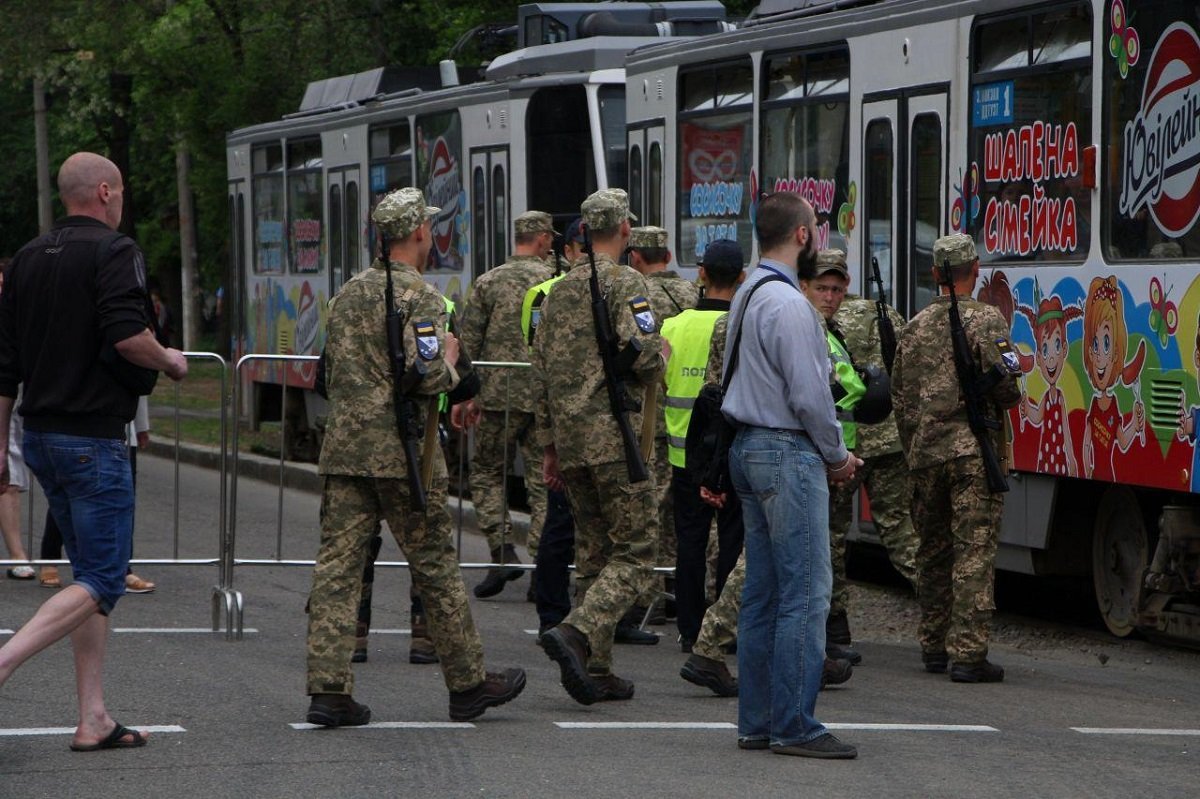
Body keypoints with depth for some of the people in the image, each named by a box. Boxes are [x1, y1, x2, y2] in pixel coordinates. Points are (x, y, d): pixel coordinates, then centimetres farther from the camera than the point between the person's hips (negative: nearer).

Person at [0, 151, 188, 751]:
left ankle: (93, 720, 10)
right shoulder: (114, 252, -10)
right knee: (102, 581, -5)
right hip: (92, 436, -8)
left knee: (91, 571, 13)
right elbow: (127, 337, -23)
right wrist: (169, 361, -2)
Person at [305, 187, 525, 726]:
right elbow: (426, 373, -20)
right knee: (435, 566, 5)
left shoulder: (349, 293, 14)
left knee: (337, 564, 1)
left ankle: (329, 688, -6)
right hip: (401, 452, -6)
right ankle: (468, 684, 15)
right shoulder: (420, 297, -11)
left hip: (344, 446, 6)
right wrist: (450, 363, 0)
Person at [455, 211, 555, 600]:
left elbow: (467, 342, 2)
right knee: (543, 481, 5)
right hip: (546, 396, 0)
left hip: (499, 394, 0)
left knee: (486, 472, 13)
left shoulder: (488, 283, 3)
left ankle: (502, 552, -3)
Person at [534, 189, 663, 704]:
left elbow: (542, 371, 15)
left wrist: (549, 446, 20)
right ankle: (576, 633, -23)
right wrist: (659, 356, 4)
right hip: (613, 437, -7)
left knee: (592, 552, 12)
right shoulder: (626, 283, -8)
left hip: (569, 439, 7)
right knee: (635, 551, -3)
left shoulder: (559, 292, 14)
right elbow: (641, 354, -21)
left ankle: (597, 670, 10)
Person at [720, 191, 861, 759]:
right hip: (787, 454, -10)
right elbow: (808, 393, -18)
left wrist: (825, 453, 15)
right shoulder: (788, 303, -16)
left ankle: (757, 722, 13)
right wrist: (836, 455, -3)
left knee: (764, 592, 11)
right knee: (806, 592, -9)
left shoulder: (749, 294, 16)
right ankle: (793, 725, -9)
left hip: (750, 450, 10)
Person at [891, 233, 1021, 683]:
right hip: (973, 450, -5)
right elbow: (1005, 387, -12)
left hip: (925, 452, 5)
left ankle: (934, 646, 21)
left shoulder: (915, 328, 11)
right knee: (974, 550, -6)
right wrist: (1011, 399, 11)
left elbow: (899, 399, 14)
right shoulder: (986, 321, -6)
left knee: (933, 549, 15)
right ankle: (967, 654, -11)